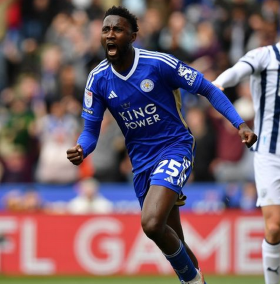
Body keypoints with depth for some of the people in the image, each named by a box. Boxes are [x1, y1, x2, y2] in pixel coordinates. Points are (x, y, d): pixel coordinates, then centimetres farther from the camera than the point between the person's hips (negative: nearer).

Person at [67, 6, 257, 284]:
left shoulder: (159, 63, -14)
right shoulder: (98, 79, -3)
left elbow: (208, 89, -6)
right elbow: (91, 129, 0)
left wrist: (240, 124, -15)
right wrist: (80, 149, -23)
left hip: (175, 149, -5)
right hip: (142, 161, 5)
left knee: (152, 223, -26)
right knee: (172, 241, 11)